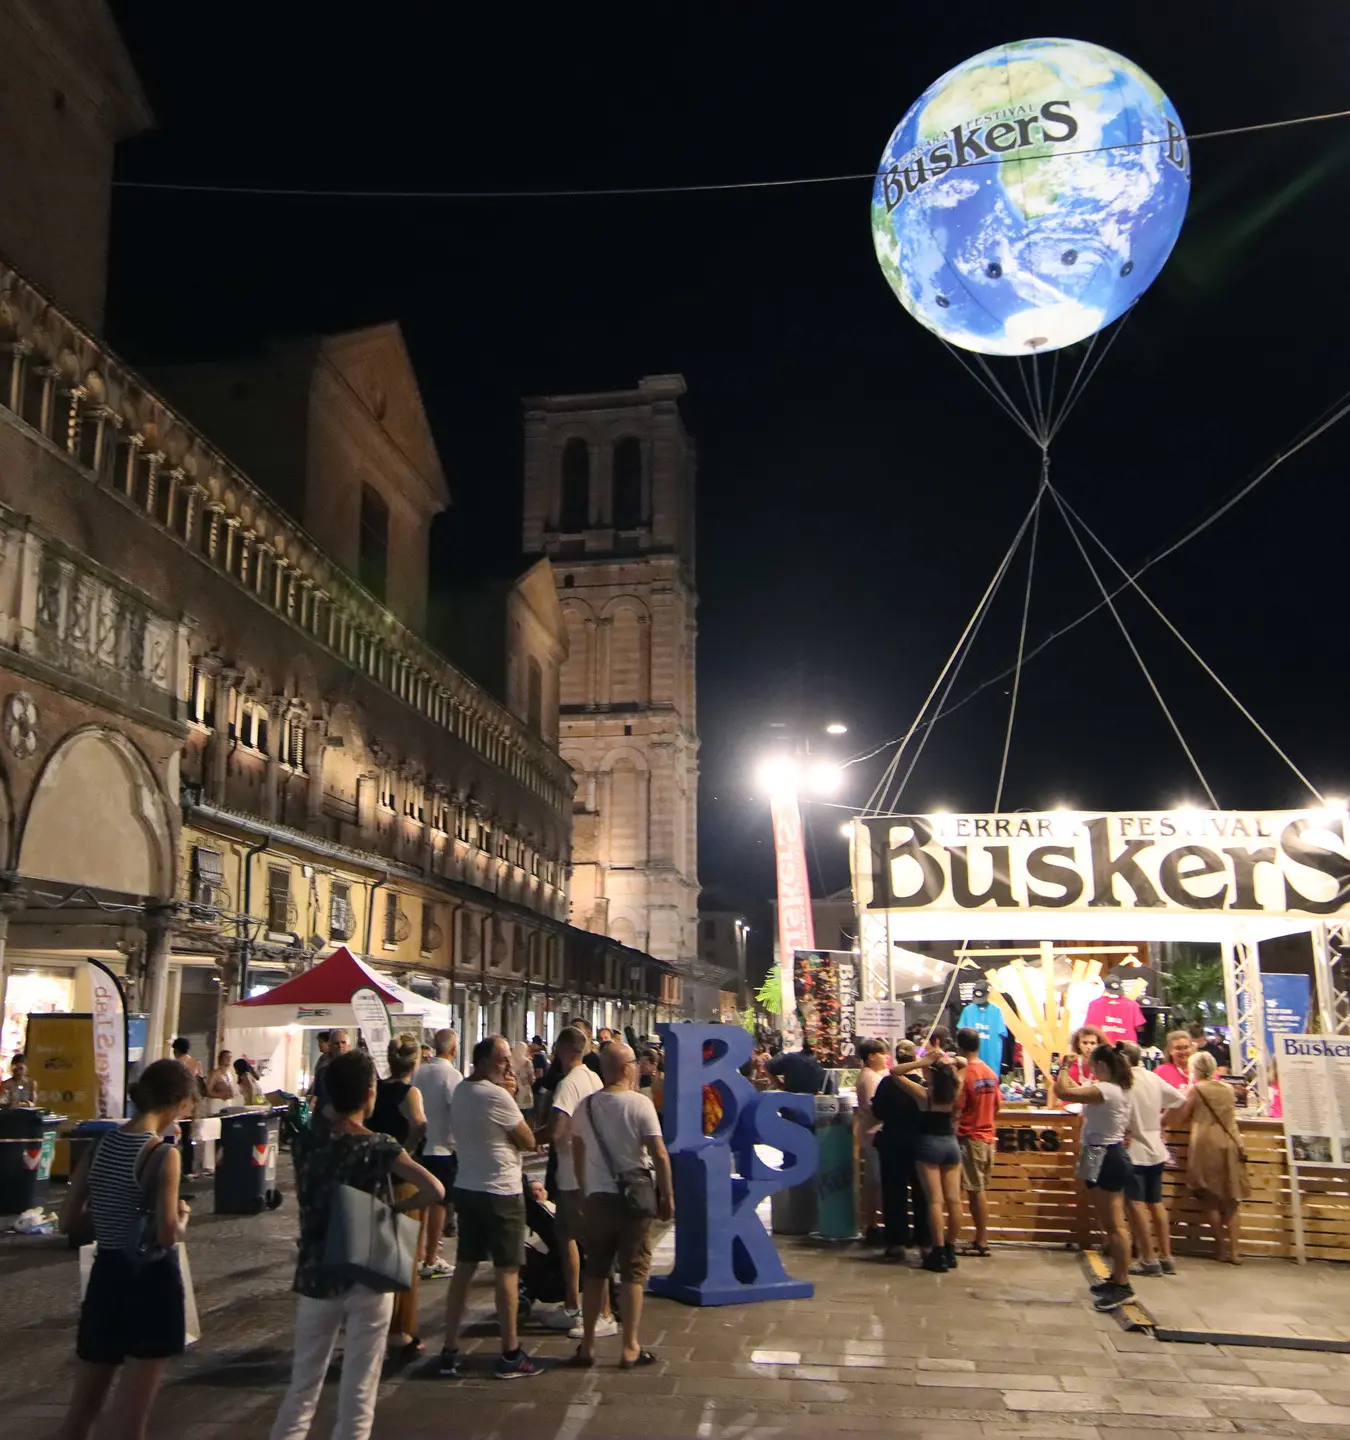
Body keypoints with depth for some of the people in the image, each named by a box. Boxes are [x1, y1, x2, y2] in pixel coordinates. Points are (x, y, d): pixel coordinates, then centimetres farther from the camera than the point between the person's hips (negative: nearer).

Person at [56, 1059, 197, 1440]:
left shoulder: (99, 1147, 1)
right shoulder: (164, 1155, -18)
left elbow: (69, 1222, 5)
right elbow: (168, 1236, -21)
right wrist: (183, 1215, -1)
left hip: (105, 1276, 6)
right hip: (152, 1282, -6)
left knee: (83, 1405, 21)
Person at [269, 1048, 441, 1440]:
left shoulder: (306, 1140, -3)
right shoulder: (378, 1147, -15)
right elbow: (434, 1189, -25)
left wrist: (336, 1085, 13)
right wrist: (393, 1209, -11)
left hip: (316, 1277, 4)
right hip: (367, 1278, -4)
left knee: (303, 1387, 17)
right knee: (358, 1394, 8)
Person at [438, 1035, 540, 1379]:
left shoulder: (460, 1092, 7)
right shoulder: (497, 1096, -19)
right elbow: (529, 1142, -12)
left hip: (467, 1188, 8)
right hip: (501, 1193, -8)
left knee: (463, 1269, 13)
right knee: (507, 1272, 2)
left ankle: (450, 1351, 17)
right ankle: (510, 1355, 9)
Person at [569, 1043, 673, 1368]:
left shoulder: (585, 1106, 1)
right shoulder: (640, 1104, -13)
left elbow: (578, 1154, 9)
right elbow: (659, 1154, -15)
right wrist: (668, 1196, -7)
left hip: (597, 1198, 4)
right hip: (634, 1197, -4)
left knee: (595, 1273, 14)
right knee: (633, 1274, 6)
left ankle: (586, 1346, 19)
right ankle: (630, 1349, 10)